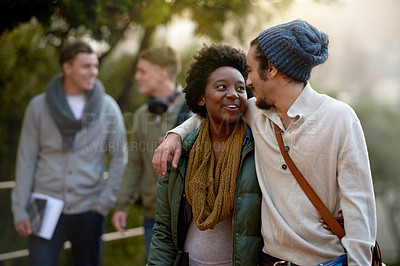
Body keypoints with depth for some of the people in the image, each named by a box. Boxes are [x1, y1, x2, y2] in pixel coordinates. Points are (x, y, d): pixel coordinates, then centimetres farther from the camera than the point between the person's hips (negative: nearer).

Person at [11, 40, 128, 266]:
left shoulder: (108, 107, 1)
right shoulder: (39, 106, 1)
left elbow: (119, 158, 3)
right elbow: (26, 160, 2)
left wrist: (105, 203, -3)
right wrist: (20, 209, -1)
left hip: (88, 210, 1)